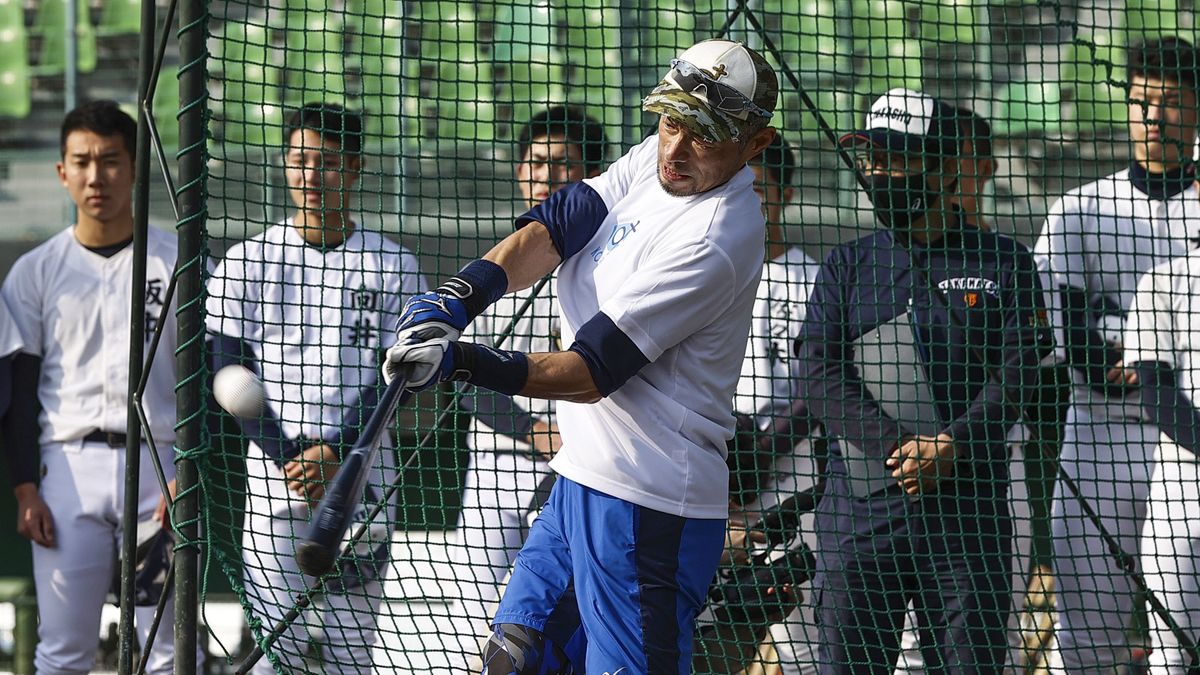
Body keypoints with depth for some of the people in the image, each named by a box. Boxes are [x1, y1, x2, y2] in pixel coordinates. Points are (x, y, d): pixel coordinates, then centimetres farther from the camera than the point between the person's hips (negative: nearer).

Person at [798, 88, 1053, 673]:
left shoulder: (1002, 263, 9)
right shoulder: (847, 266, 13)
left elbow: (1015, 375, -2)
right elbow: (819, 375, 1)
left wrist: (948, 447, -18)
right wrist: (897, 447, -14)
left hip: (968, 512, -1)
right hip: (861, 511, 1)